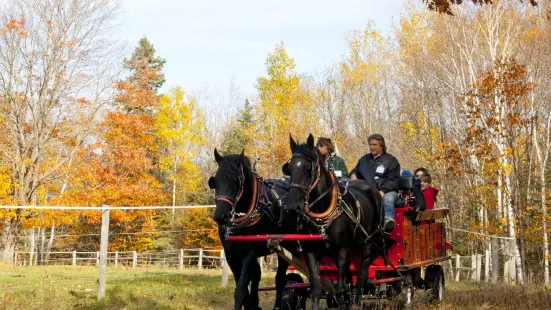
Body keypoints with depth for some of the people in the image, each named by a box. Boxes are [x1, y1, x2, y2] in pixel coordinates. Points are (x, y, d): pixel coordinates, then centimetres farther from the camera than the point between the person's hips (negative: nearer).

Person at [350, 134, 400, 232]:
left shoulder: (391, 160, 13)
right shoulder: (364, 159, 27)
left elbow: (393, 180, 3)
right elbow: (355, 171, 41)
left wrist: (383, 191, -15)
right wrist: (353, 175, 14)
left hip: (387, 191, -3)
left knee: (388, 199, -40)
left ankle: (388, 220, -68)